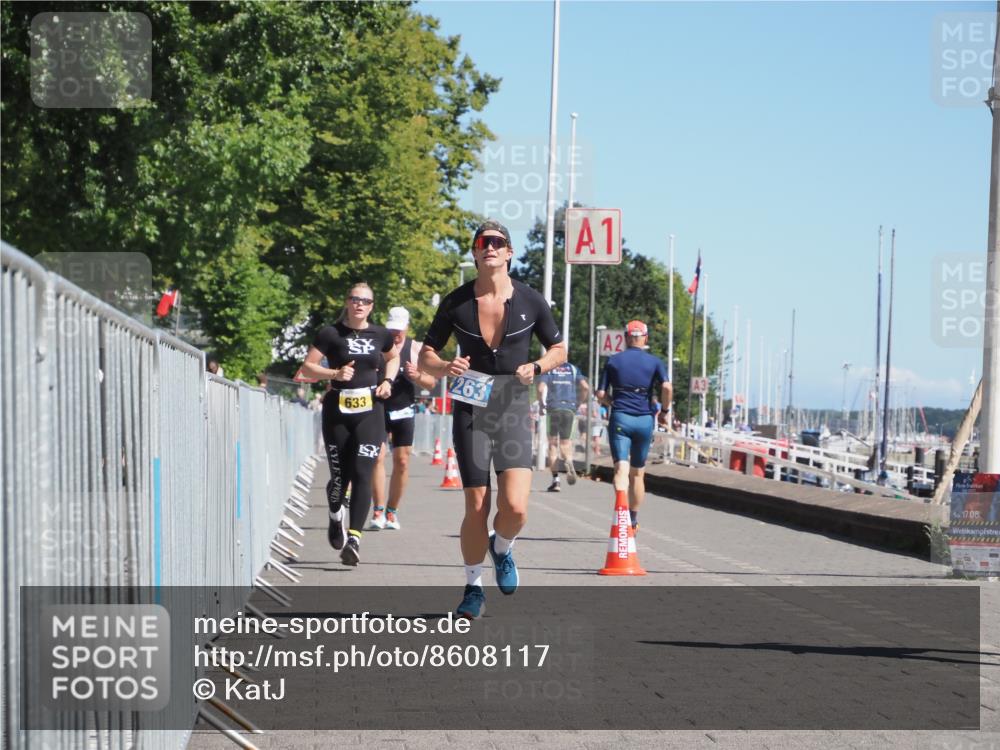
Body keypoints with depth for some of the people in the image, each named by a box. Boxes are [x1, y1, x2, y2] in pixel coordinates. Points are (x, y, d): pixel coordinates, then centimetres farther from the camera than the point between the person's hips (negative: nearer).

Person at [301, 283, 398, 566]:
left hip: (369, 412, 1)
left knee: (362, 474, -12)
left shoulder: (380, 335, 7)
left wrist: (388, 381, 9)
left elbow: (393, 358, 27)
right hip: (337, 412, -1)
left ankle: (354, 539, -16)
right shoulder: (331, 334, -2)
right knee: (339, 476, 6)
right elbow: (307, 367, -2)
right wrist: (334, 373, -18)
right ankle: (335, 518, 38)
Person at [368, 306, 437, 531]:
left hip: (403, 412, 1)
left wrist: (417, 376, -13)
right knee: (377, 457, -12)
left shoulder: (416, 349, 6)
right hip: (377, 410, -1)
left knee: (402, 461, 0)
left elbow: (432, 382, 7)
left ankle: (392, 511, 10)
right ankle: (378, 511, -12)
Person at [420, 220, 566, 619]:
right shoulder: (456, 302, -2)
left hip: (513, 410, 0)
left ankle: (502, 548, 21)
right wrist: (445, 367, -16)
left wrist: (536, 367, -10)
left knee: (514, 508, -14)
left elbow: (559, 349, 11)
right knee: (476, 508, -1)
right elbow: (426, 355, 6)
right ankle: (473, 588, 19)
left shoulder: (530, 301, -1)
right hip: (471, 411, 0)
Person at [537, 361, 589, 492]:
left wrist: (542, 405, 5)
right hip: (570, 408, 2)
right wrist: (580, 402, 13)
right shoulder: (573, 369, 10)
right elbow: (585, 387, -1)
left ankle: (555, 480, 0)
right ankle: (569, 462, -24)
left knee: (553, 443, 6)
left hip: (553, 408, -2)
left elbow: (541, 388, -10)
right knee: (565, 442, 11)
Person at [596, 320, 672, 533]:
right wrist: (665, 410, 3)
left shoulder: (613, 361, 5)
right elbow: (667, 387, -12)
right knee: (638, 473, 15)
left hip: (620, 418, -1)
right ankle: (633, 520, 25)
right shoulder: (654, 362, 4)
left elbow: (601, 394, 2)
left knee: (621, 469, -11)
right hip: (644, 419, 1)